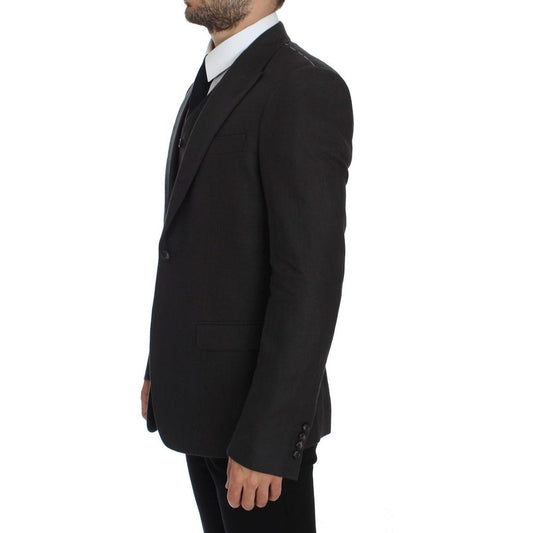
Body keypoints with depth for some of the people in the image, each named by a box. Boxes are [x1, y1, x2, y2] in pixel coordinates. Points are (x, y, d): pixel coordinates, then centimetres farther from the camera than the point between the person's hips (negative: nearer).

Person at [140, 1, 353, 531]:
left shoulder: (306, 90, -21)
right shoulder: (213, 87, 10)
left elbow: (311, 281, -25)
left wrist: (264, 441, -25)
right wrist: (161, 366, 19)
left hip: (258, 406, -9)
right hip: (204, 389, 9)